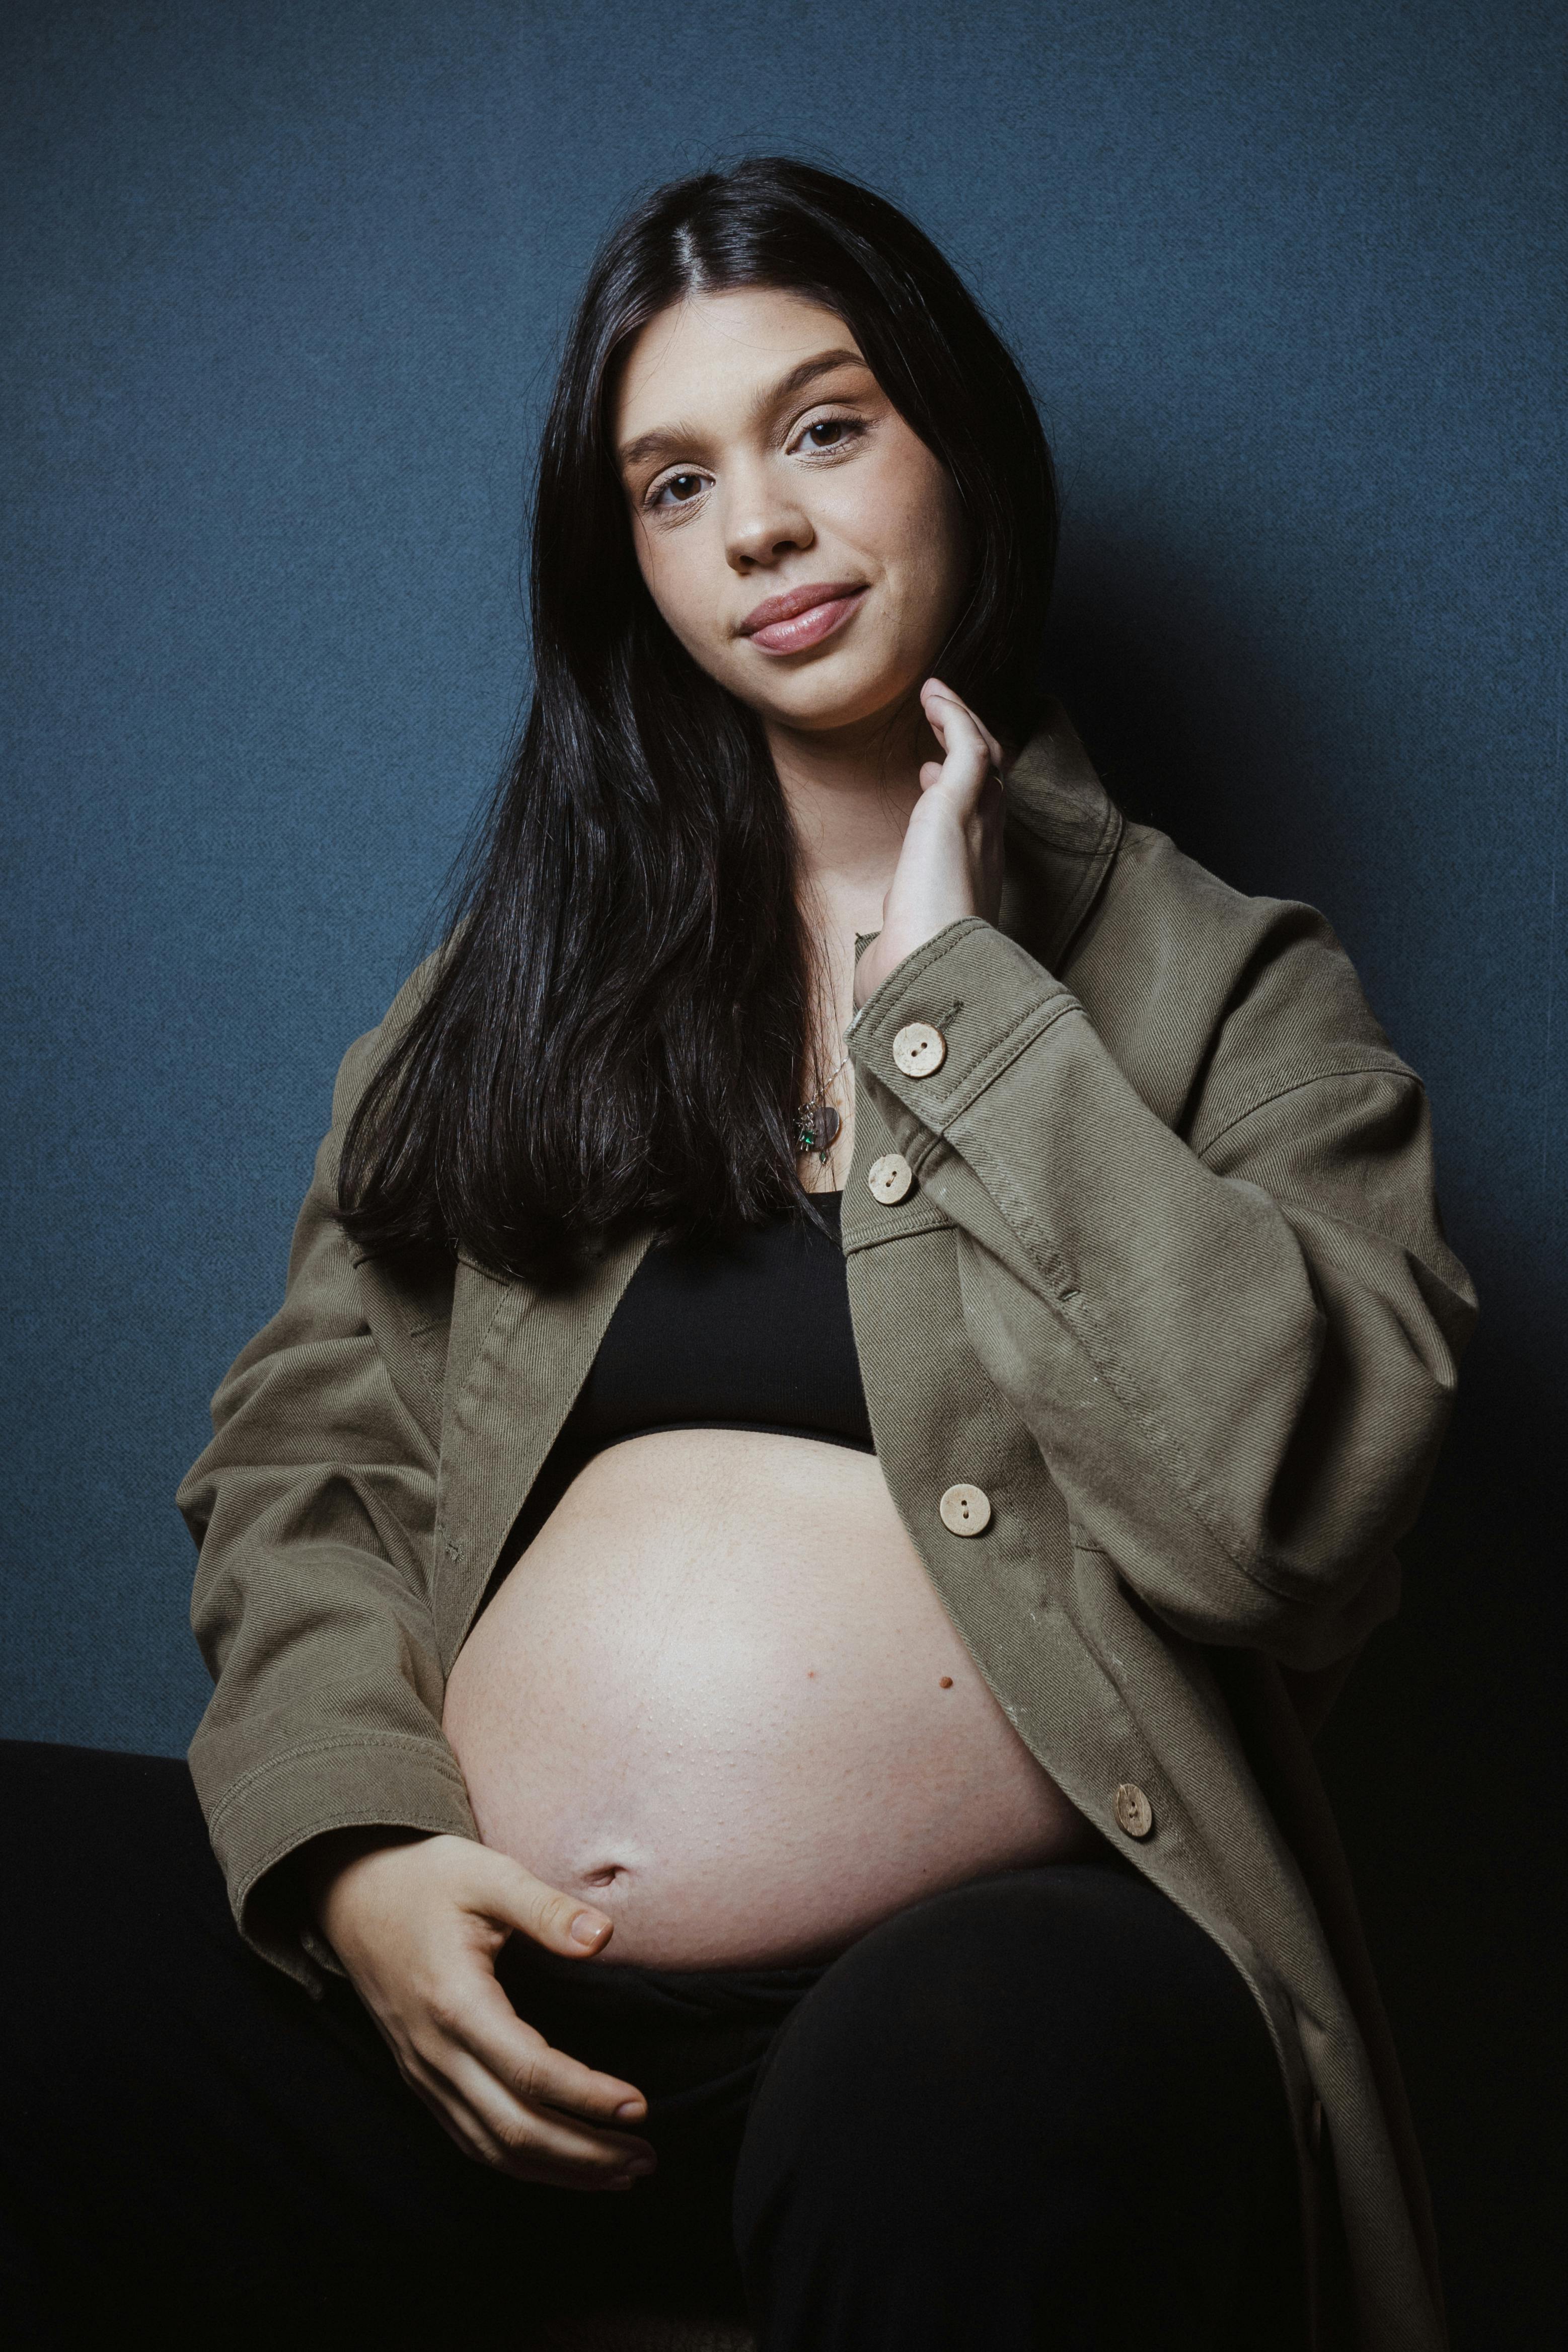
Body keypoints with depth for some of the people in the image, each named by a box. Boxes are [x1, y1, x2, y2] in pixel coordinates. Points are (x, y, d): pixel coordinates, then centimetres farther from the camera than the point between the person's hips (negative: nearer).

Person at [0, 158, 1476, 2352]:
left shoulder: (1222, 986, 8)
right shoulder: (529, 966, 18)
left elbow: (1300, 1505, -10)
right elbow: (303, 1455, 13)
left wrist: (956, 998, -5)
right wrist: (350, 1839, -6)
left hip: (960, 1987, -4)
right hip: (460, 1977, 5)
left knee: (985, 2098, -38)